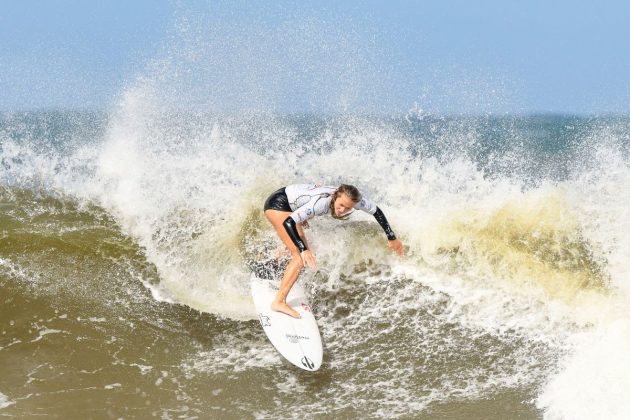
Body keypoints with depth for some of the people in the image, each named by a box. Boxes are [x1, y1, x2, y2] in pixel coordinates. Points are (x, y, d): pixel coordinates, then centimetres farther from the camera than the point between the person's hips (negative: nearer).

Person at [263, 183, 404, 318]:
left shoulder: (349, 197, -17)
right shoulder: (322, 202, -37)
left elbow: (376, 210, 0)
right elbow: (288, 222, -39)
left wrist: (391, 238, 3)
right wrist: (303, 250, -47)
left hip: (291, 206, 8)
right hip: (277, 204, -8)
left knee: (304, 252, 22)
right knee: (301, 256, -18)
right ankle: (279, 302, -19)